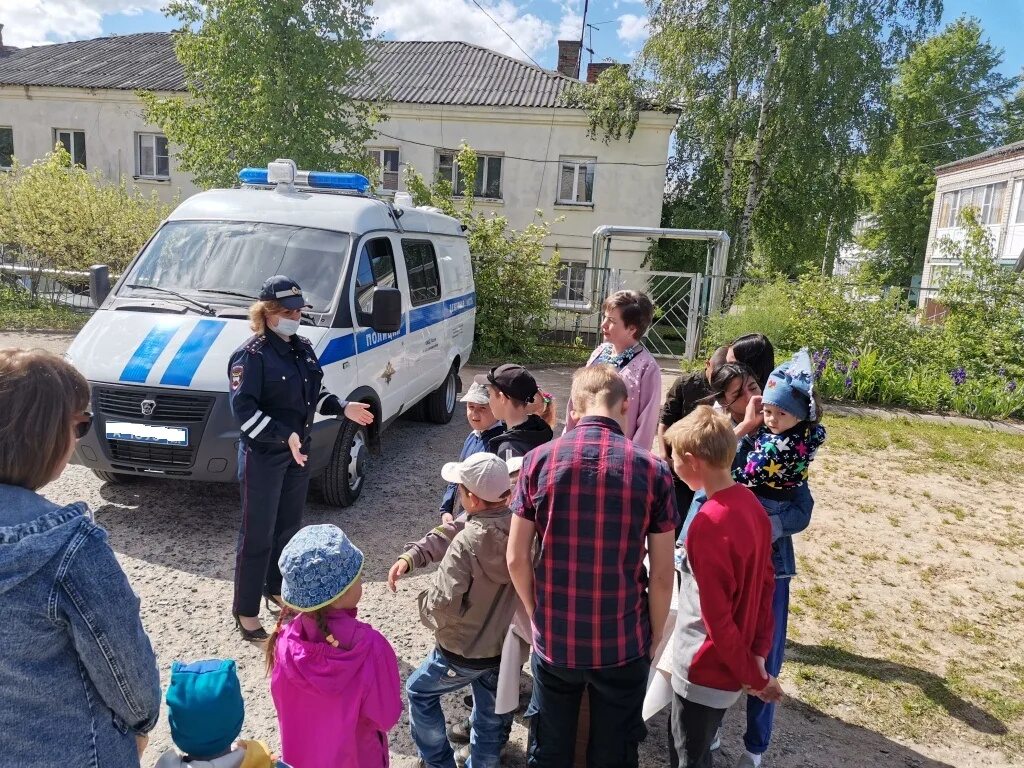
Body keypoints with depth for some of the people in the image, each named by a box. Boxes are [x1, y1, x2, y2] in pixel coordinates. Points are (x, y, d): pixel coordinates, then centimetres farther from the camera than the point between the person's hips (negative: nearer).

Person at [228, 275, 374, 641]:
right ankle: (245, 610, 17)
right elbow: (243, 410, -22)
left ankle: (277, 589, 39)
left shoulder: (303, 348, 7)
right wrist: (284, 436, -31)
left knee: (289, 526, 19)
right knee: (258, 535, 2)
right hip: (263, 457, -7)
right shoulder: (252, 355, -16)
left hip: (298, 453, 7)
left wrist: (342, 408, 3)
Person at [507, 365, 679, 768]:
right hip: (623, 643, -1)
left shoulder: (538, 460, -10)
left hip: (553, 639, 1)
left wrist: (538, 616, 11)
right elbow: (662, 577, -8)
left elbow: (516, 559, -5)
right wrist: (653, 638, 8)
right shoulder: (652, 470, -13)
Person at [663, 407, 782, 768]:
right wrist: (758, 652, 6)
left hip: (704, 670, -8)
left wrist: (754, 677, -11)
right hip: (728, 667, 8)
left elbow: (716, 615, -24)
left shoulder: (708, 524, -28)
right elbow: (766, 582, 5)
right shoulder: (751, 504, -2)